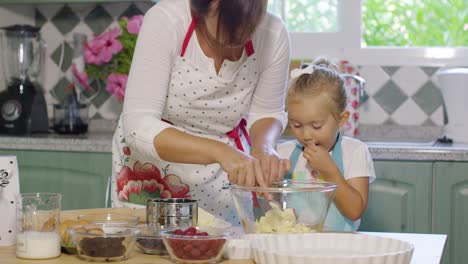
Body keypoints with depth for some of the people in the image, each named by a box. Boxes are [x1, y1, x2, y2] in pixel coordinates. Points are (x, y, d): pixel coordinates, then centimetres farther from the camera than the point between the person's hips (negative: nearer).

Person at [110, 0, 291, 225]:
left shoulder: (273, 35, -20)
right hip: (151, 168, -2)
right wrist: (219, 152, -44)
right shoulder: (164, 21, -28)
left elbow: (268, 113, -3)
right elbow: (139, 127, -32)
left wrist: (263, 146, -25)